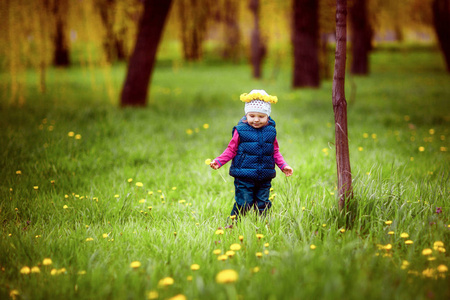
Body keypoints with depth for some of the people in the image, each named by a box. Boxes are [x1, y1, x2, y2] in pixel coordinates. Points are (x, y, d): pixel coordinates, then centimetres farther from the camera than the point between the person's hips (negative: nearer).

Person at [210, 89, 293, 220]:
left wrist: (283, 165, 6)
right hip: (244, 177, -3)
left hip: (264, 179, 4)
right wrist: (218, 161, -9)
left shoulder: (270, 131, 7)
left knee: (262, 205, 9)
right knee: (243, 204, -5)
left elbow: (275, 152, 16)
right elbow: (231, 150, 2)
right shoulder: (241, 130, -3)